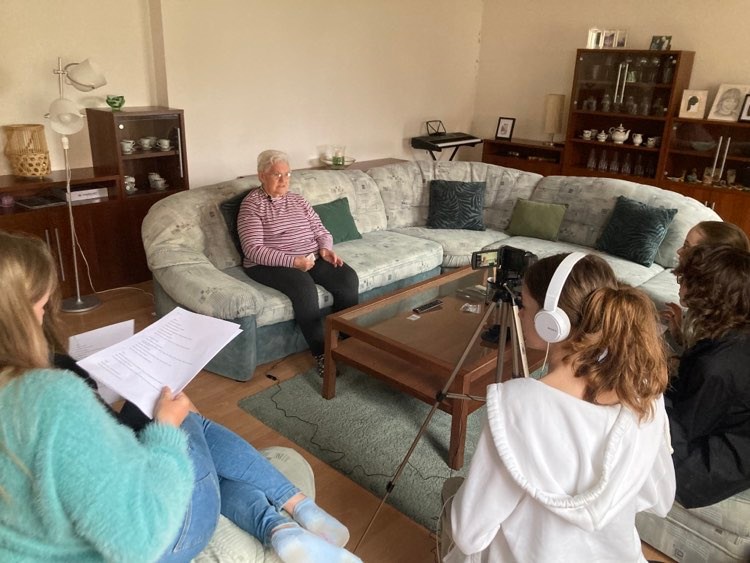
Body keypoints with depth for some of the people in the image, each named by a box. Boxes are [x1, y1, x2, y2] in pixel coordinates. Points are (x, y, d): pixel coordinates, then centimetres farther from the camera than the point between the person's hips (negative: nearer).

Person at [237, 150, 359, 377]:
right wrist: (292, 261, -24)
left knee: (348, 278, -19)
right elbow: (253, 249, -15)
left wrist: (326, 249, -8)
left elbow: (320, 230, 15)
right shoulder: (252, 204, -5)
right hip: (270, 265, -6)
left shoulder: (297, 200, 15)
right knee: (304, 286, -36)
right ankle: (321, 353, -25)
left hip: (311, 258, 6)